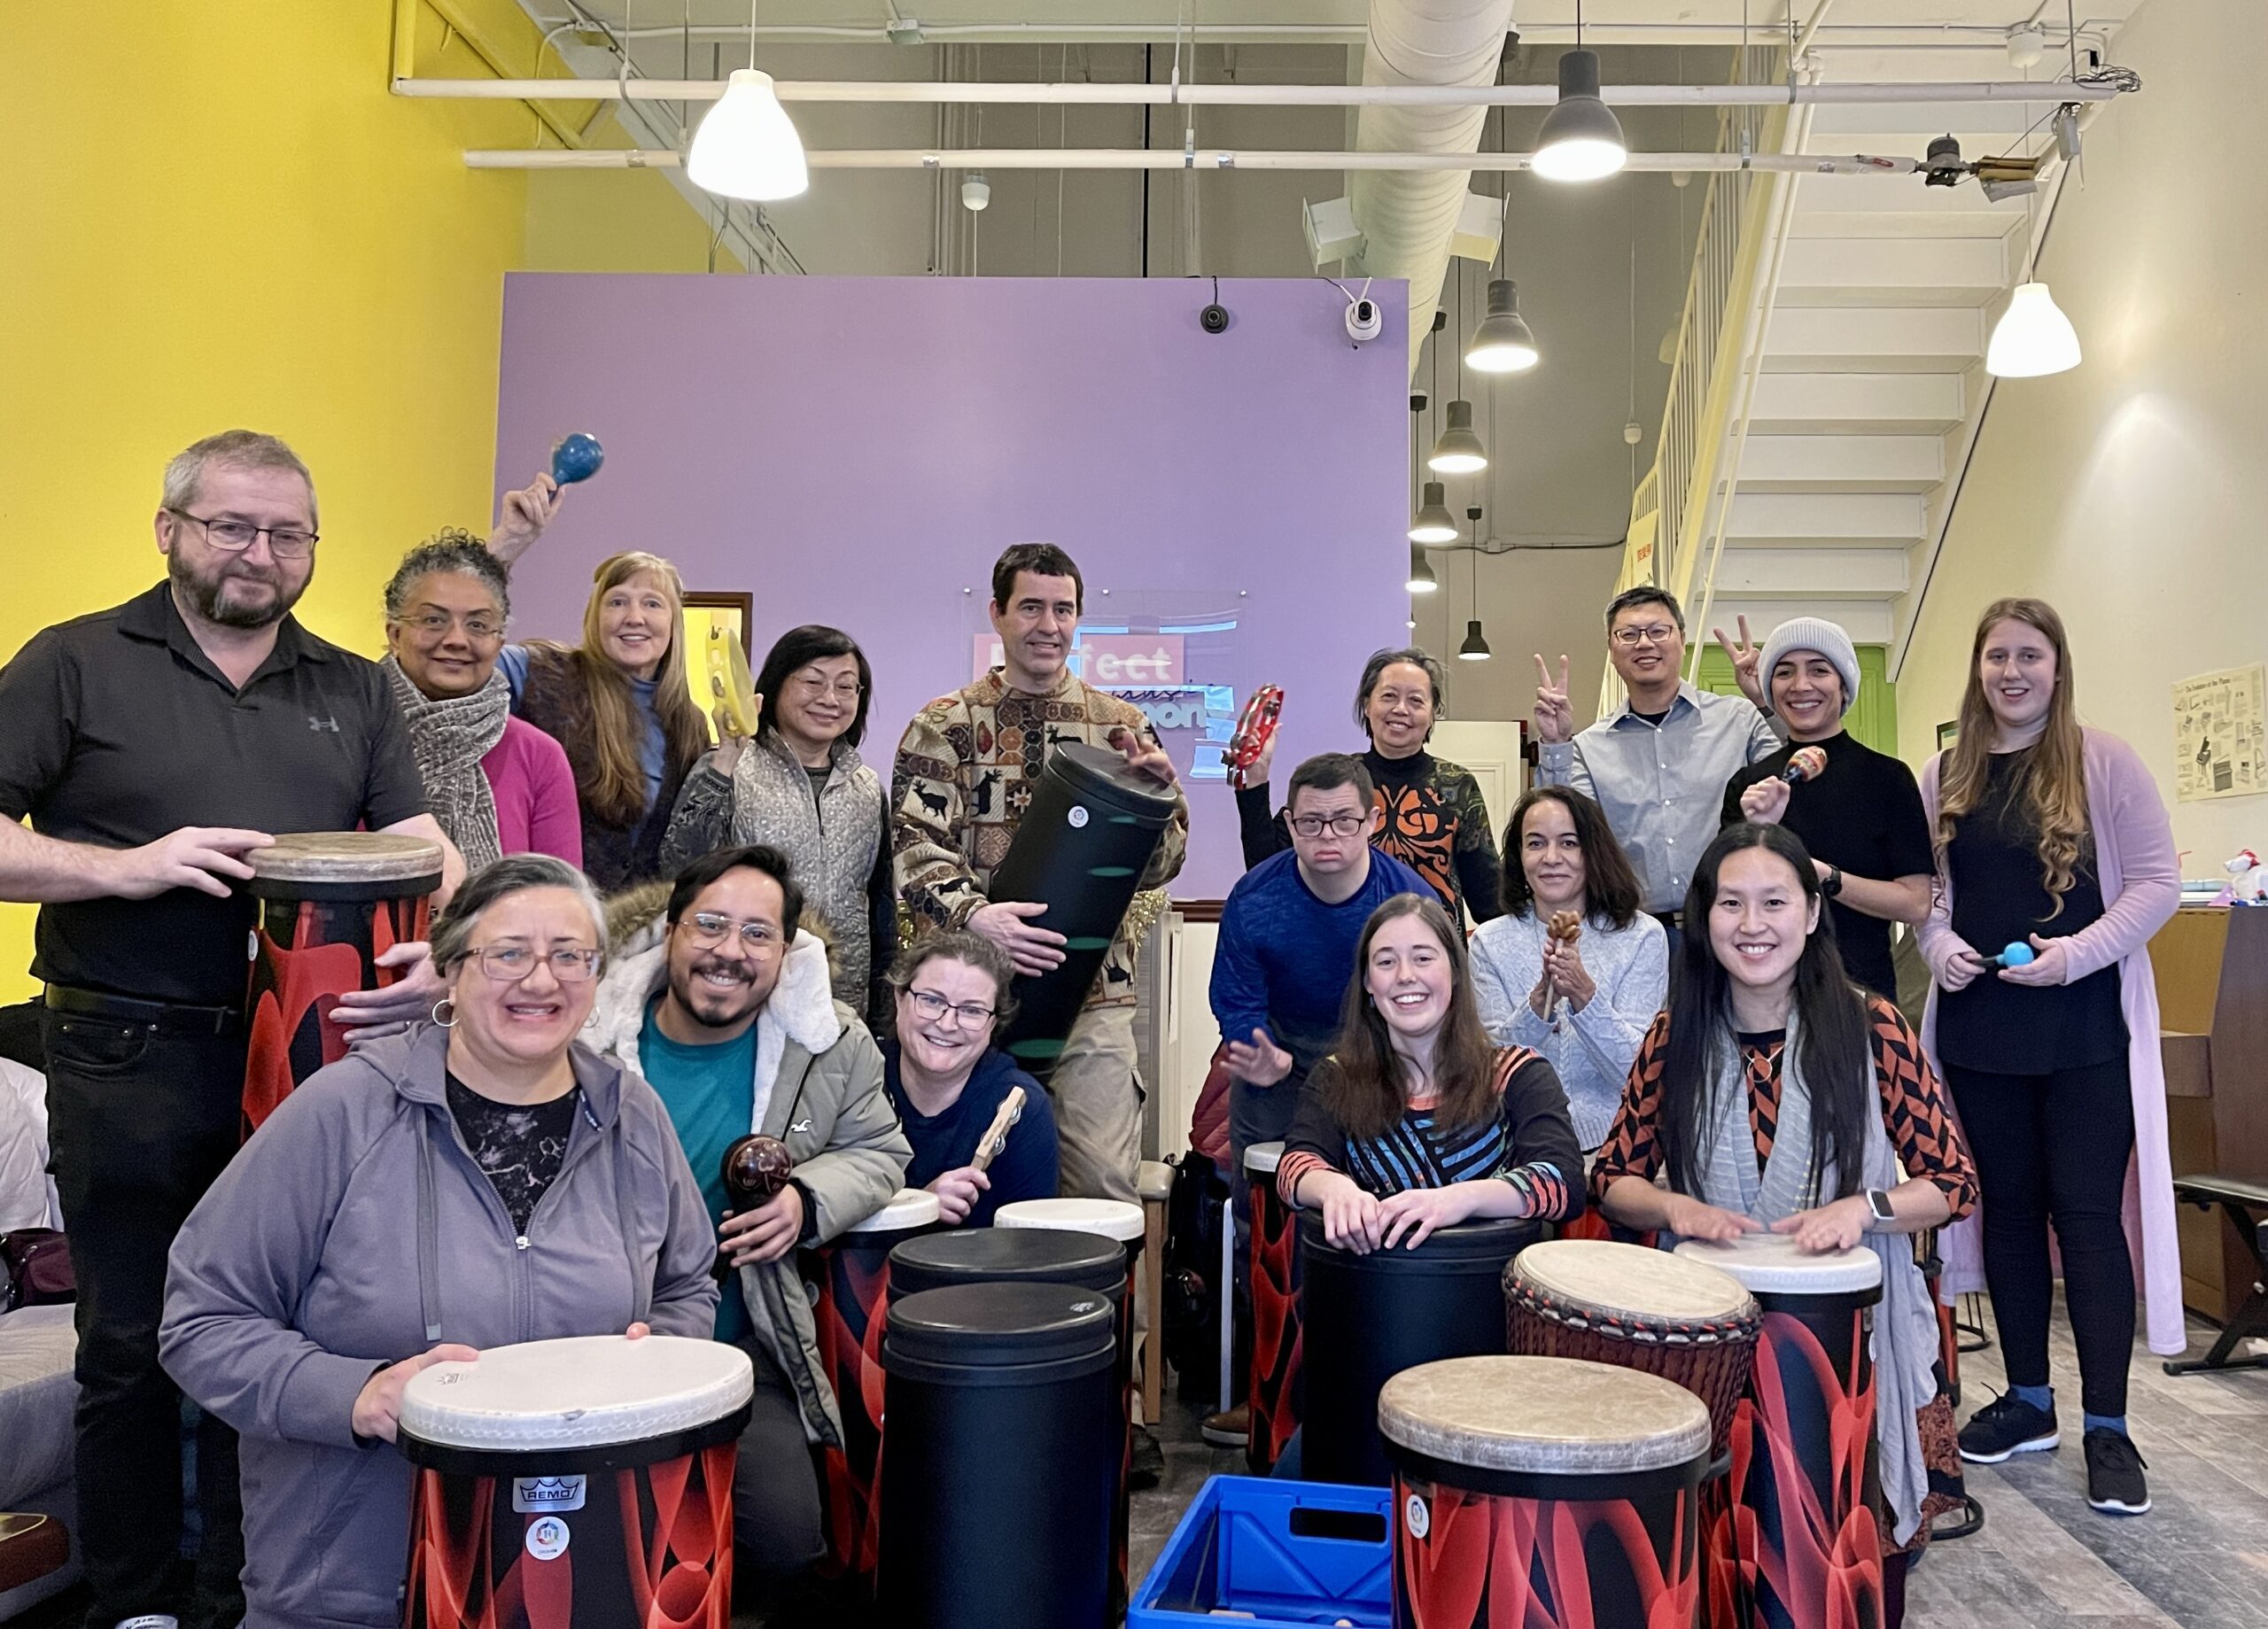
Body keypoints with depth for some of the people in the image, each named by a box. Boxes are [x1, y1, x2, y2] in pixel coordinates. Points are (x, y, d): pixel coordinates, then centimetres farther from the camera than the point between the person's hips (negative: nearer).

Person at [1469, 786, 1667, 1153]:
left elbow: (1634, 1072, -4)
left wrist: (1584, 995, -21)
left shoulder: (1642, 937, 2)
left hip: (1612, 1144, -1)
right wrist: (1541, 998, -19)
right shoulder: (1490, 942, 6)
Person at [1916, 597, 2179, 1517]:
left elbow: (2157, 881, -6)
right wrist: (1939, 945, -7)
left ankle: (2106, 1426, 8)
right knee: (2009, 1207, 12)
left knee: (2087, 1214, -2)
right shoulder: (1944, 776, 7)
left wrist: (2077, 952, -18)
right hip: (1979, 1030, 4)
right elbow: (1923, 887, 12)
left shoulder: (2104, 765, -4)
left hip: (2085, 1032, -4)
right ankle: (2028, 1400, 25)